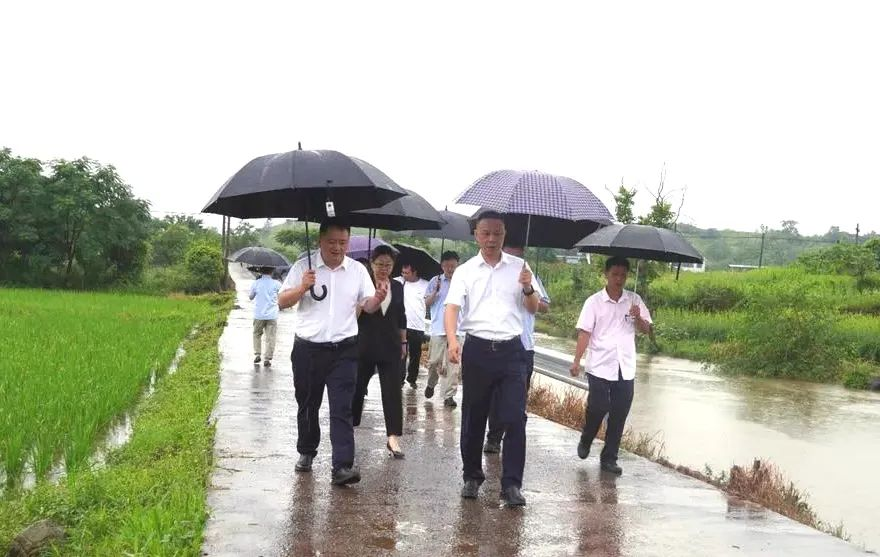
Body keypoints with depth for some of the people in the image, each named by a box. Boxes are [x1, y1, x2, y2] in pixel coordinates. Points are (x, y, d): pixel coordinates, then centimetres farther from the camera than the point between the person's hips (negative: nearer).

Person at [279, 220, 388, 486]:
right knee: (307, 405, 14)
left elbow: (367, 306, 5)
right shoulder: (303, 267, 0)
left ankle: (342, 466, -11)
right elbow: (282, 302, 0)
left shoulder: (357, 270, 4)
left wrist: (377, 299, -18)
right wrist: (302, 288, -19)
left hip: (344, 351, 0)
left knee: (342, 409, -7)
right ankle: (306, 452, 34)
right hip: (307, 349, 1)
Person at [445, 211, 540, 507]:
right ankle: (472, 477, 24)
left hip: (511, 350, 0)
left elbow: (533, 310, 8)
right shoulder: (465, 271, 2)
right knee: (473, 418, 9)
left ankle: (511, 484, -1)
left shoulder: (519, 267, 6)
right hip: (477, 349, 0)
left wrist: (528, 289, -14)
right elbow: (452, 307, -8)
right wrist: (452, 340, -26)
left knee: (515, 418, -6)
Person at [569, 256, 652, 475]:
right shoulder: (594, 301, -1)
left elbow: (646, 330, 8)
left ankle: (609, 458, 16)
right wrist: (576, 361, -12)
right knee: (598, 408, -6)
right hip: (600, 367, -3)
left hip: (626, 369, 3)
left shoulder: (634, 300, 7)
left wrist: (638, 318, -14)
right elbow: (584, 332, -4)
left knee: (619, 415, 4)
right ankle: (585, 442, 24)